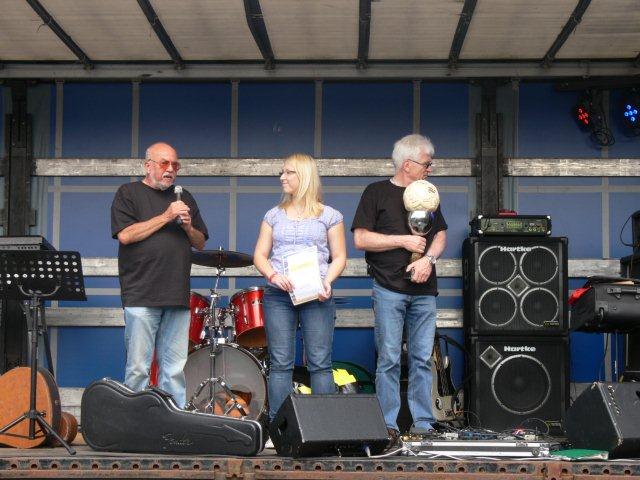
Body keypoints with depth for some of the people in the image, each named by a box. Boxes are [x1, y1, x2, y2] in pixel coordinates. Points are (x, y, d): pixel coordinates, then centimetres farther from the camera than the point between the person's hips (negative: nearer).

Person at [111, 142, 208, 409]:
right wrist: (166, 217, -10)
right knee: (138, 369, -4)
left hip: (178, 296, 4)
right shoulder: (129, 194, 5)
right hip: (141, 296, -4)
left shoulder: (184, 198, 20)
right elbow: (125, 235, -9)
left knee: (175, 369, 4)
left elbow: (201, 244, 20)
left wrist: (188, 227, -2)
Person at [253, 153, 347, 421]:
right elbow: (260, 255, 11)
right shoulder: (274, 216, 14)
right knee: (280, 363, 0)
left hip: (317, 296, -2)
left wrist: (327, 280, -13)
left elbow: (339, 258, 6)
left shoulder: (329, 216, 7)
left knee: (319, 363, -4)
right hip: (278, 295, 2)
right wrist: (272, 275, -10)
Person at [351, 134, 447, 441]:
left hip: (423, 290, 4)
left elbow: (440, 235, 17)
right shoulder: (377, 193, 1)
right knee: (389, 359, -3)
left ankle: (423, 423, 8)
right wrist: (403, 240, -10)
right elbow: (360, 239, -6)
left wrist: (428, 258, -4)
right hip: (389, 289, -4)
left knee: (422, 358, 4)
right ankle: (388, 424, 2)